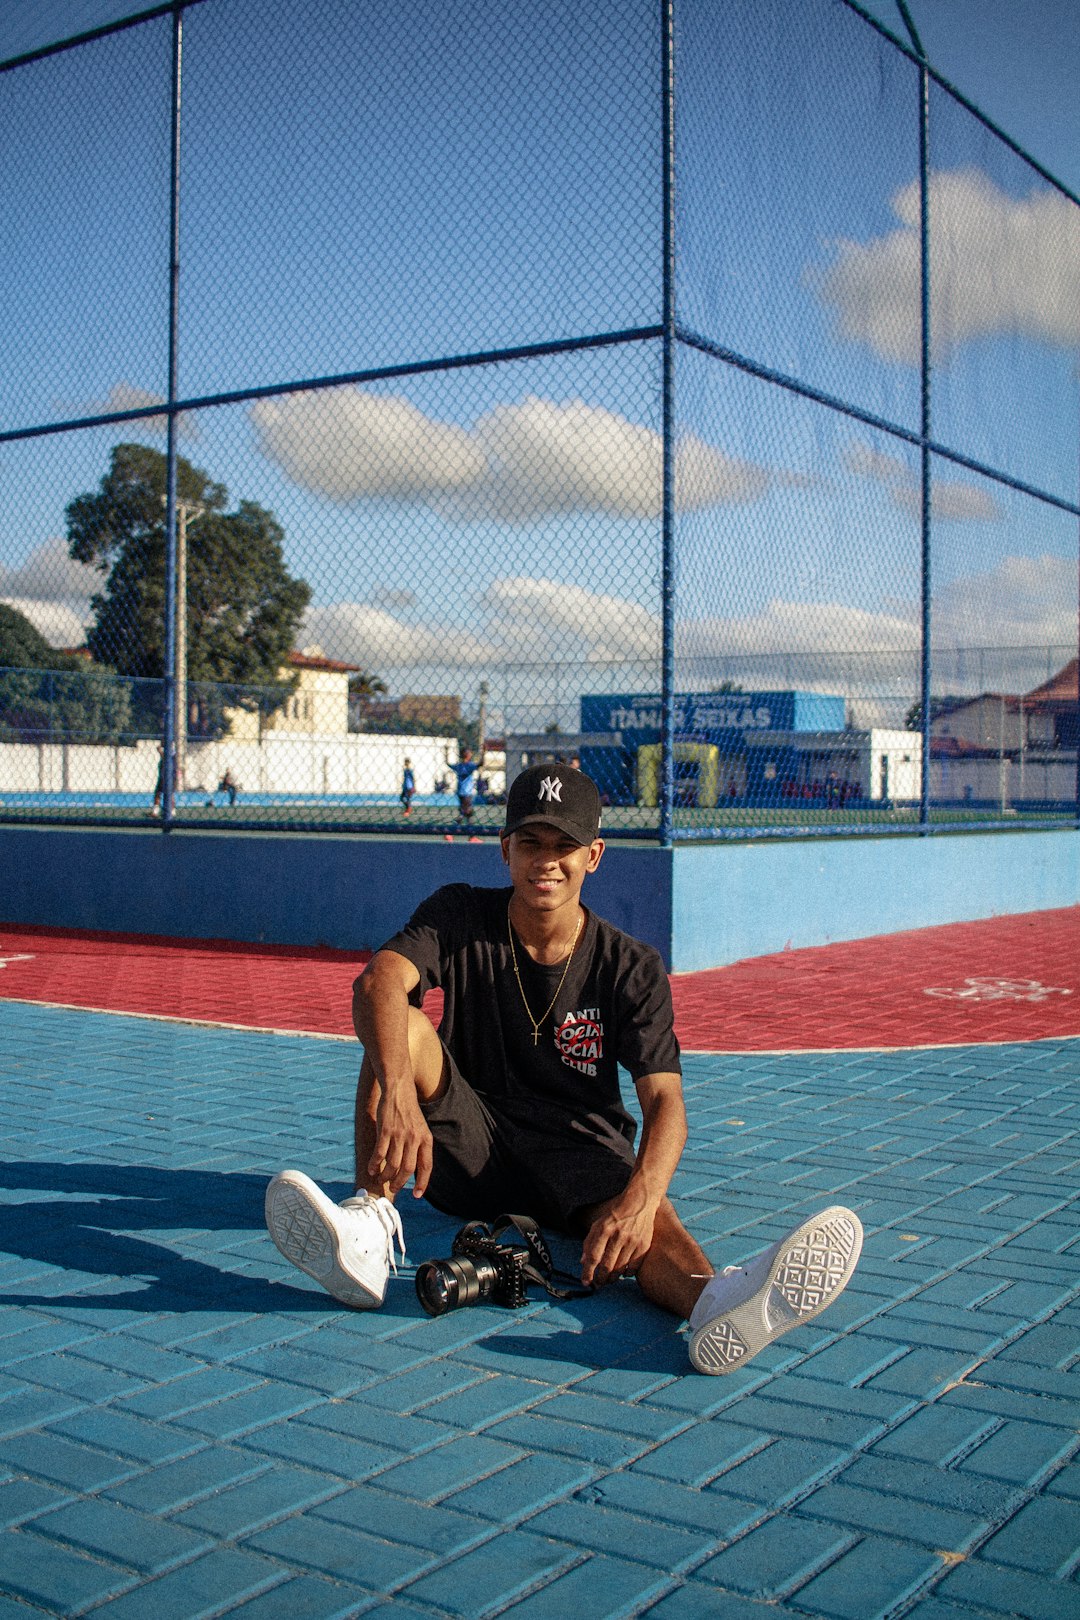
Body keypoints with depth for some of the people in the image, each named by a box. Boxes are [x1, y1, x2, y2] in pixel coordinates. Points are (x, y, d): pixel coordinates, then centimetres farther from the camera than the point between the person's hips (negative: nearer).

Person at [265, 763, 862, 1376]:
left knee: (637, 1208, -35)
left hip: (581, 1153, -1)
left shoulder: (633, 967, -7)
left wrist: (640, 1199, -42)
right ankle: (368, 1223, -41)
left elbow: (665, 1100, -19)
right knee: (401, 1026, -24)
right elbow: (378, 981, -26)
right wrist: (397, 1095, -48)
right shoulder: (461, 917, -5)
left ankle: (715, 1302, -68)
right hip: (469, 1151, 1)